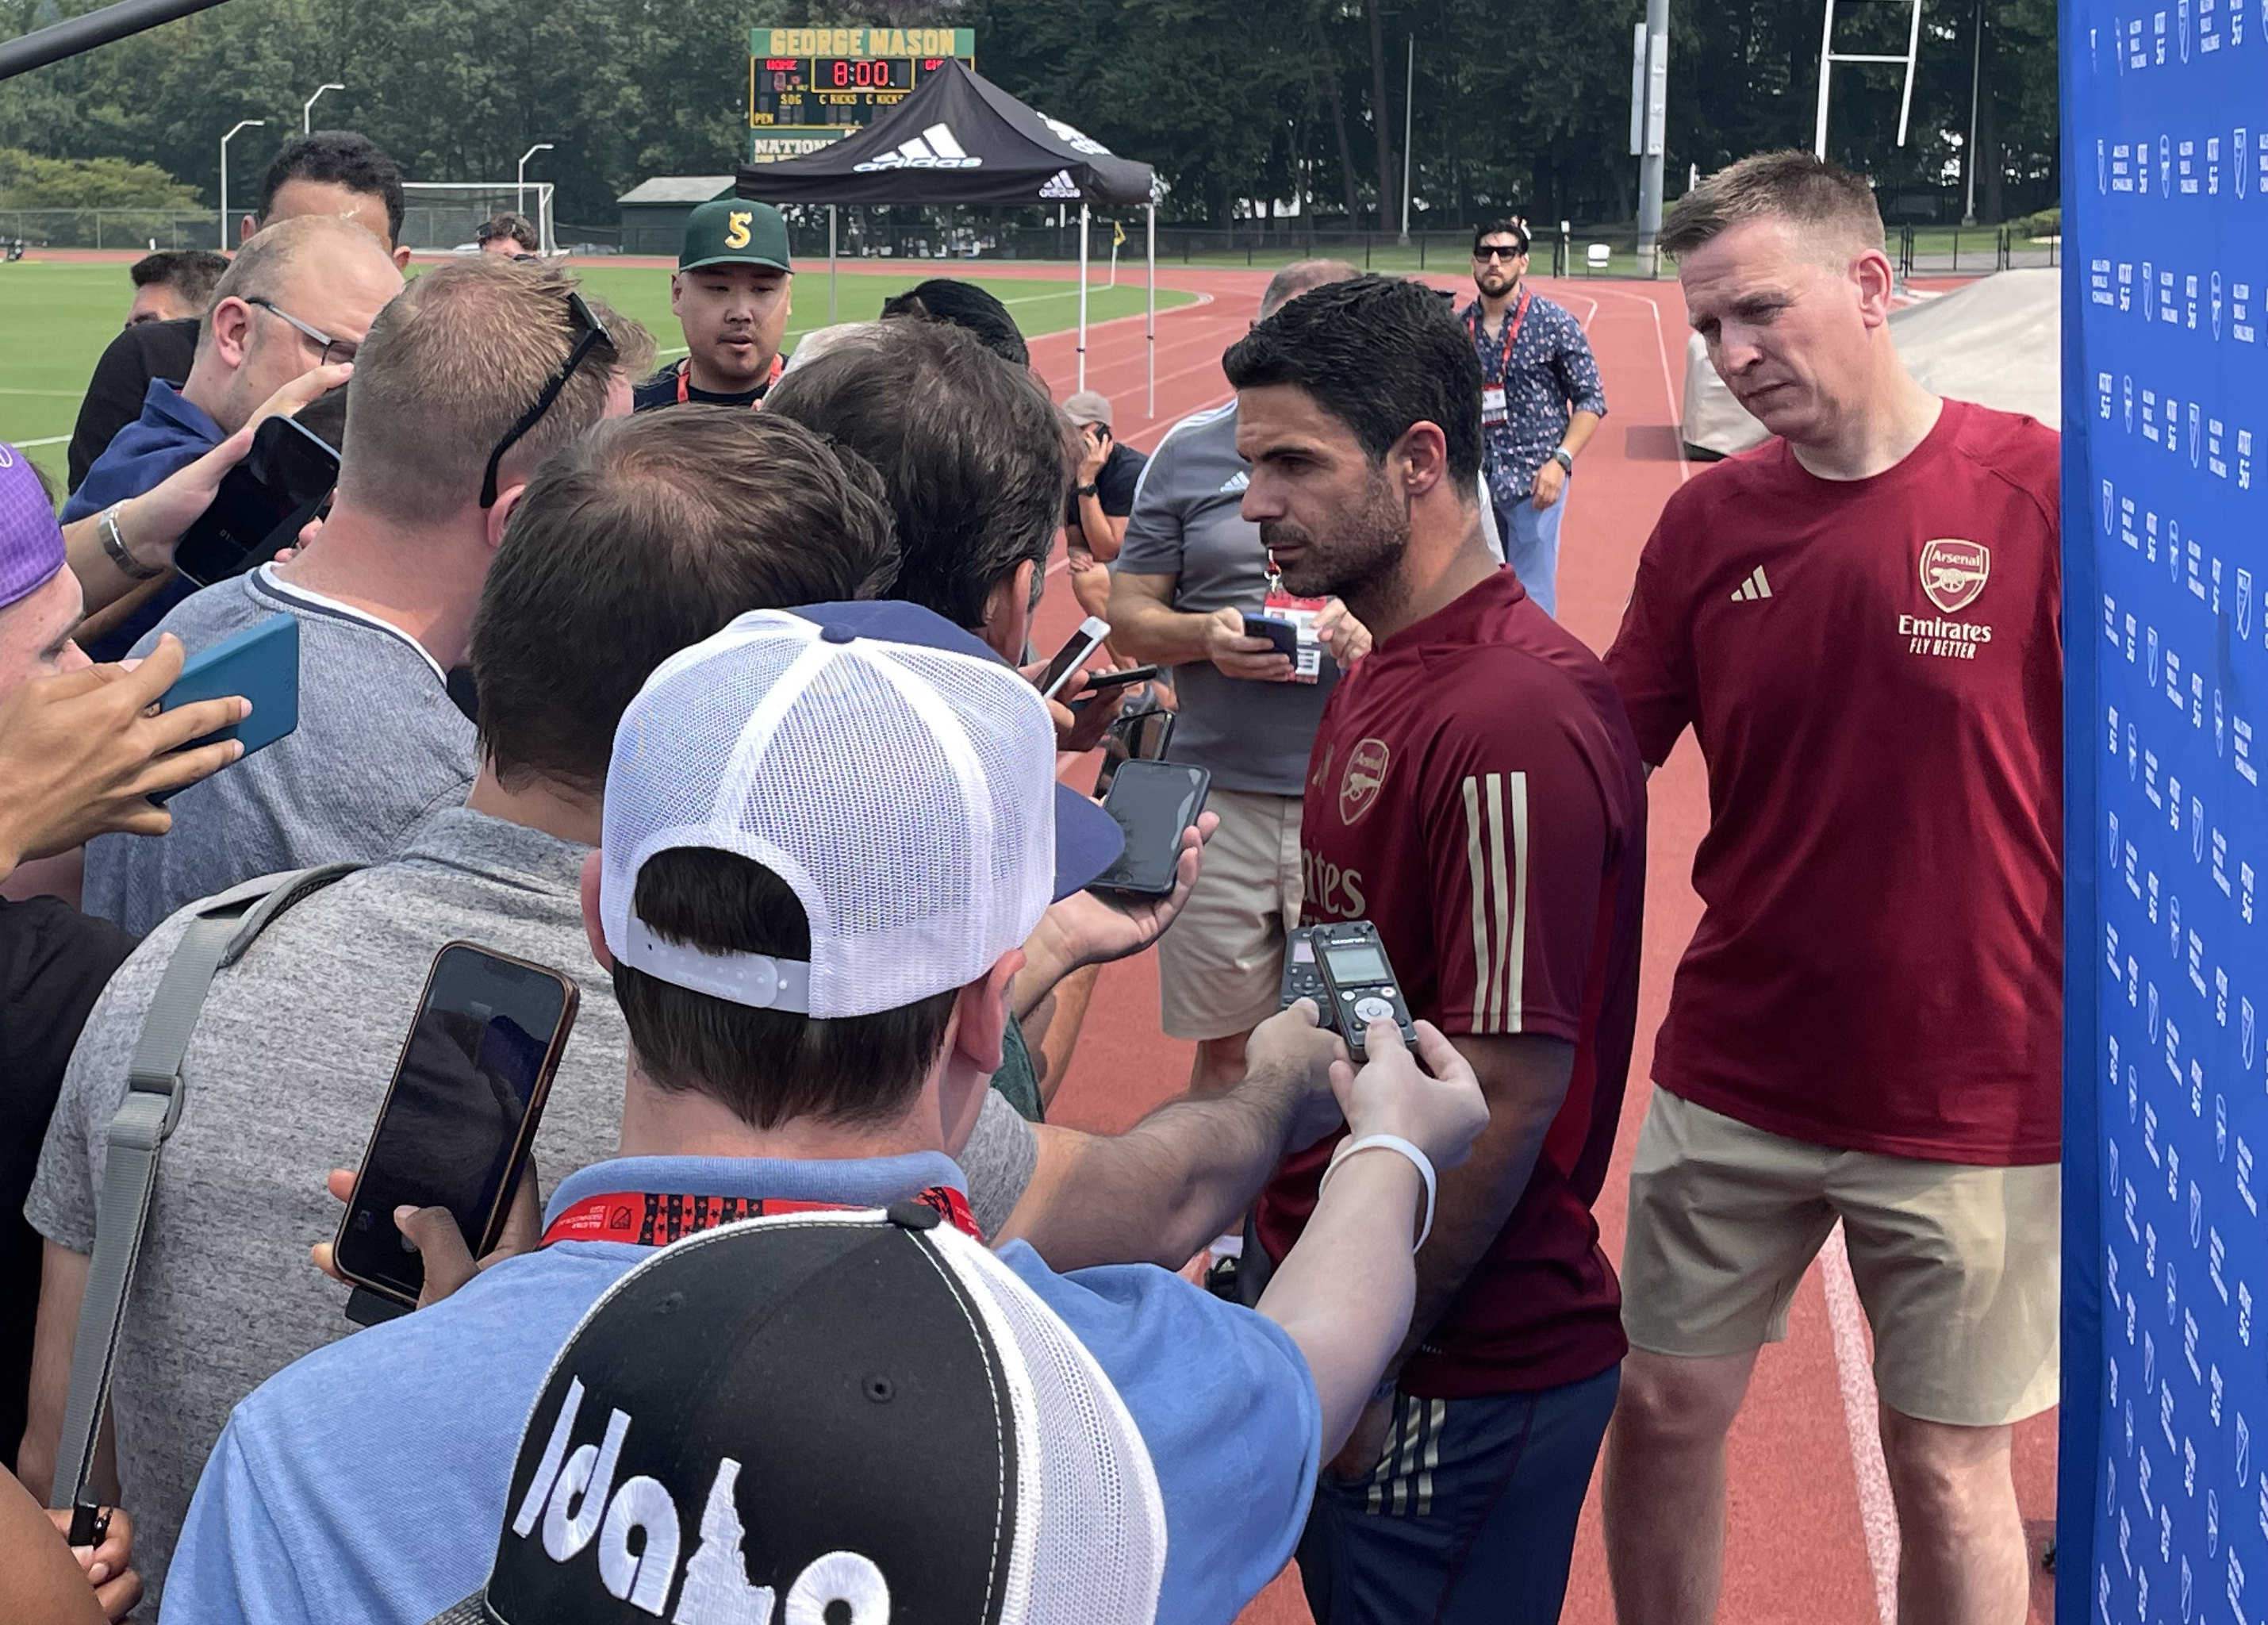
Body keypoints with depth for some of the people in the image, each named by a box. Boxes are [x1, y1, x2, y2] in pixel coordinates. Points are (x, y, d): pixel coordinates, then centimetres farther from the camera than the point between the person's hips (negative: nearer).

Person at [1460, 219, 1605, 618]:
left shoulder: (1554, 323, -3)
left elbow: (1591, 401, -2)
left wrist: (1561, 461, -14)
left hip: (1534, 480, -4)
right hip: (1474, 480, 4)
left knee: (1531, 599, -6)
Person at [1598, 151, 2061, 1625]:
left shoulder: (2043, 493, -13)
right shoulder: (1709, 523, 0)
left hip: (1975, 1102, -3)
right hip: (1734, 1083, 4)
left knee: (1948, 1469, 9)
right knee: (1667, 1412, 12)